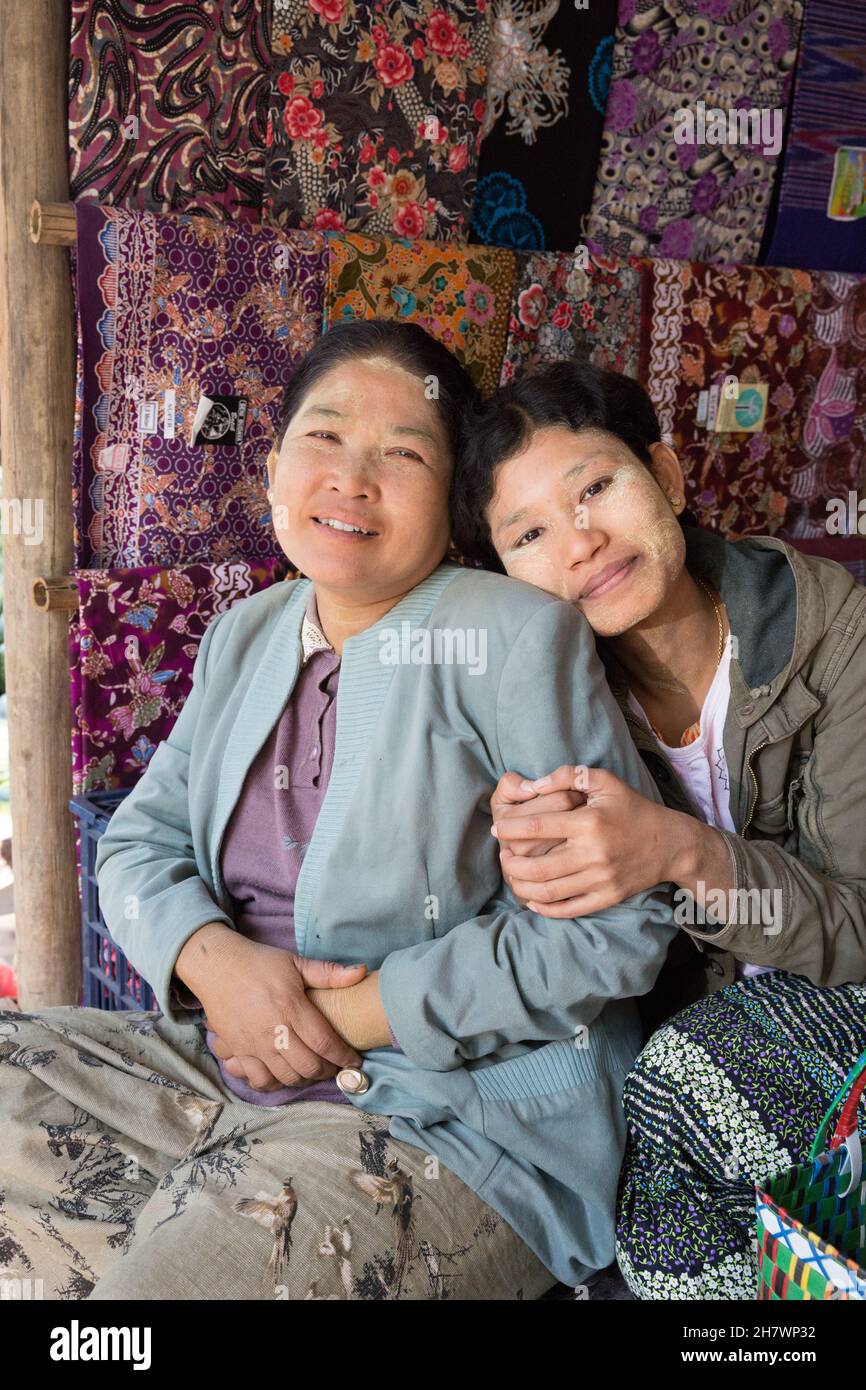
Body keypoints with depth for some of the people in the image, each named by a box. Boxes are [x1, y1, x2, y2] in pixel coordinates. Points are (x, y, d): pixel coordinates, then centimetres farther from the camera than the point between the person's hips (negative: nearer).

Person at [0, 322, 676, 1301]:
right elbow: (140, 842, 10)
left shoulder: (518, 635, -11)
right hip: (228, 1067, 7)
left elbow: (618, 925, -15)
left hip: (453, 1120, -6)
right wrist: (214, 957, -12)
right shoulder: (243, 636, 10)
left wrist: (354, 1014, -17)